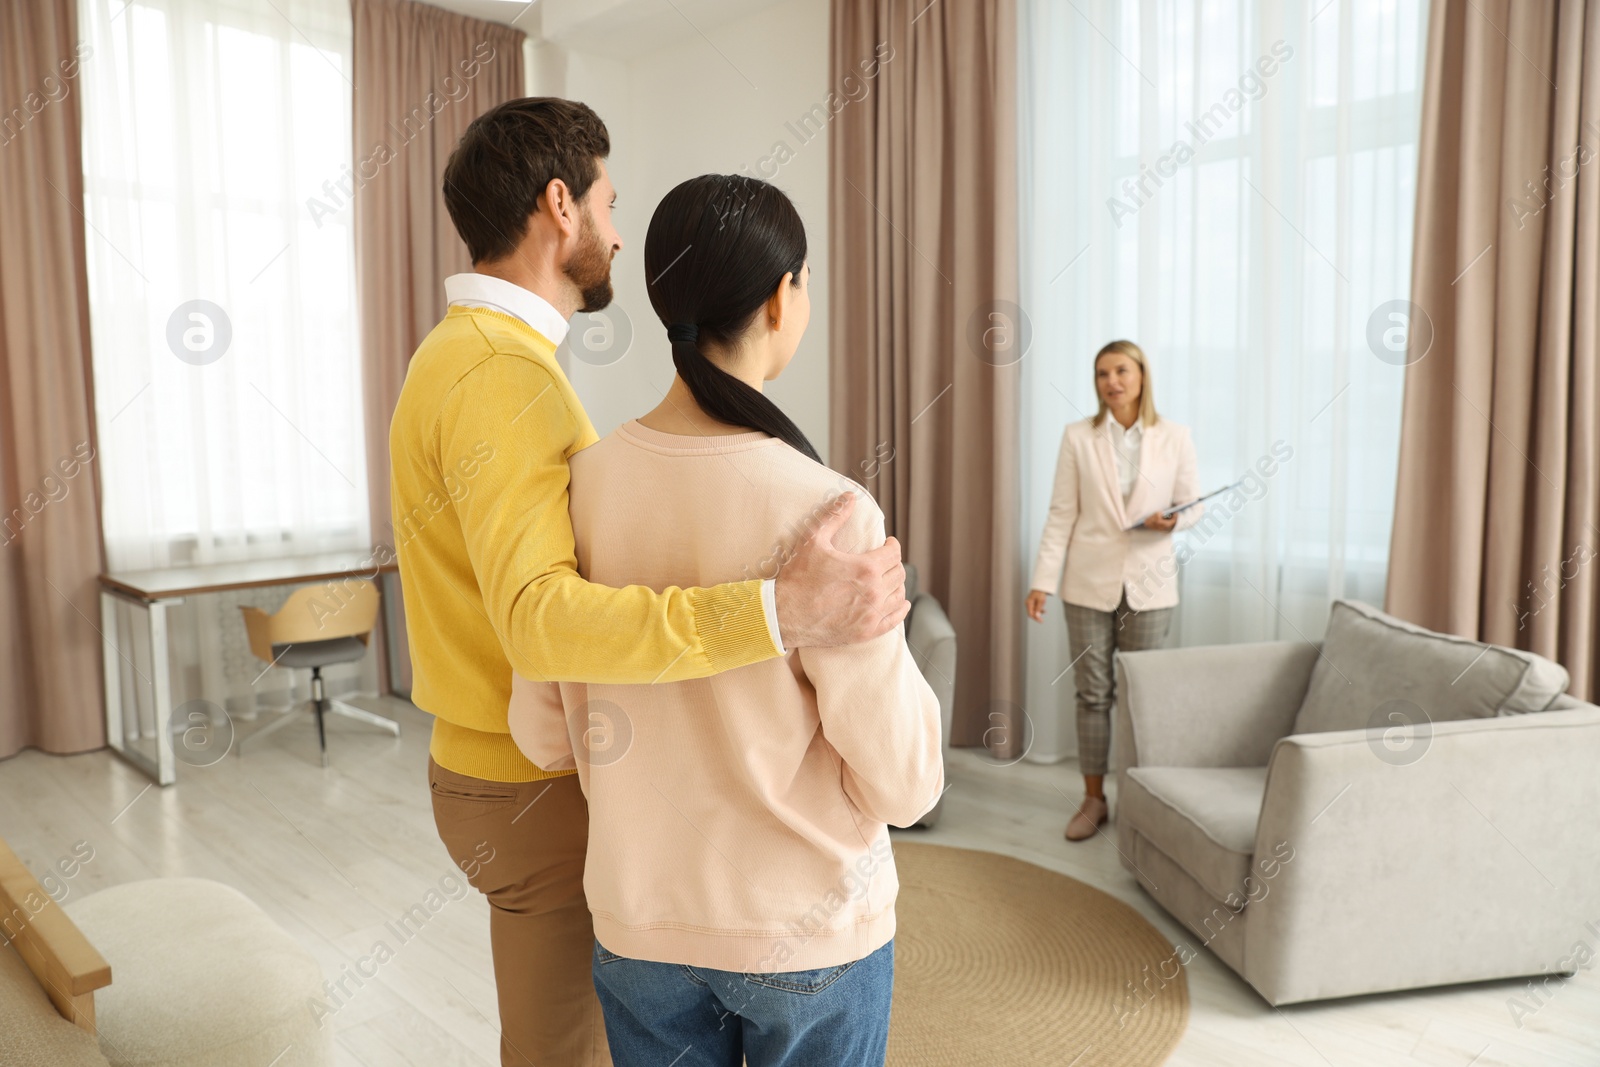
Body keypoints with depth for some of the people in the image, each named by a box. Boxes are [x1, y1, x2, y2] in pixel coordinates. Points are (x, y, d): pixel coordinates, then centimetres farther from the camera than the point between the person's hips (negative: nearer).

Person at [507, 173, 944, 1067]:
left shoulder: (583, 483, -11)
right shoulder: (825, 512, -24)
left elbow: (543, 733, -2)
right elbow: (901, 787, -17)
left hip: (641, 926, 3)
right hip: (811, 933, -3)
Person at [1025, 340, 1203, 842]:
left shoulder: (1174, 438, -1)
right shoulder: (1078, 437, -1)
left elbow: (1193, 504, 6)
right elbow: (1061, 515, -2)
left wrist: (1173, 519, -17)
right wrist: (1042, 580, -8)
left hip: (1149, 581, 0)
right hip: (1090, 580, 0)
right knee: (1092, 693, 7)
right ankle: (1093, 799, 20)